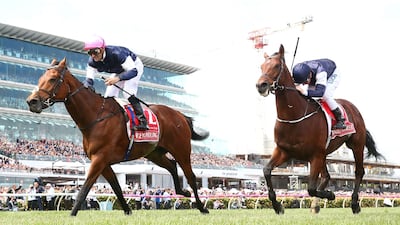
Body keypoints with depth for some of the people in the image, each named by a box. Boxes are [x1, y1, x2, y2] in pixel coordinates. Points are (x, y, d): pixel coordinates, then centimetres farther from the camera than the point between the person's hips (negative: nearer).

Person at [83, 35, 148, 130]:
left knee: (128, 93, -26)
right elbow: (89, 79, -21)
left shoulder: (117, 54, -42)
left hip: (134, 66, -7)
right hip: (118, 71, 7)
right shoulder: (92, 62, -23)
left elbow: (134, 71, -45)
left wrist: (118, 78, -61)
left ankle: (142, 121, -25)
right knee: (108, 96, -2)